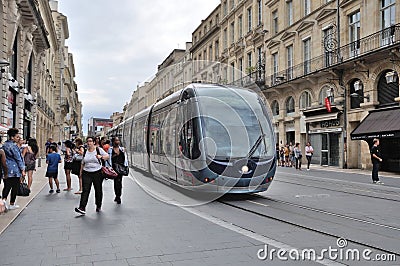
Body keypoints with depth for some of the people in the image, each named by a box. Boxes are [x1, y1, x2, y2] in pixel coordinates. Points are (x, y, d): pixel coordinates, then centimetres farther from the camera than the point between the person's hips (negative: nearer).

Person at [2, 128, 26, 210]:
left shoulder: (4, 145, 10)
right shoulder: (13, 146, -14)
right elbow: (19, 158, -14)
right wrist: (22, 170, -10)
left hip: (5, 170, 7)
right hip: (15, 170, -7)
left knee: (7, 186, 12)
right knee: (15, 187, 4)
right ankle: (12, 204, 10)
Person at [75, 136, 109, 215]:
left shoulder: (98, 149, 0)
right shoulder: (85, 151, 10)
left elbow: (107, 156, -3)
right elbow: (83, 163, 17)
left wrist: (101, 156, -23)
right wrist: (81, 172, 14)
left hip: (97, 173, -2)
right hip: (86, 173, 2)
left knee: (98, 190, 9)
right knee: (85, 190, -8)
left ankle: (98, 206, 26)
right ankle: (82, 208, -13)